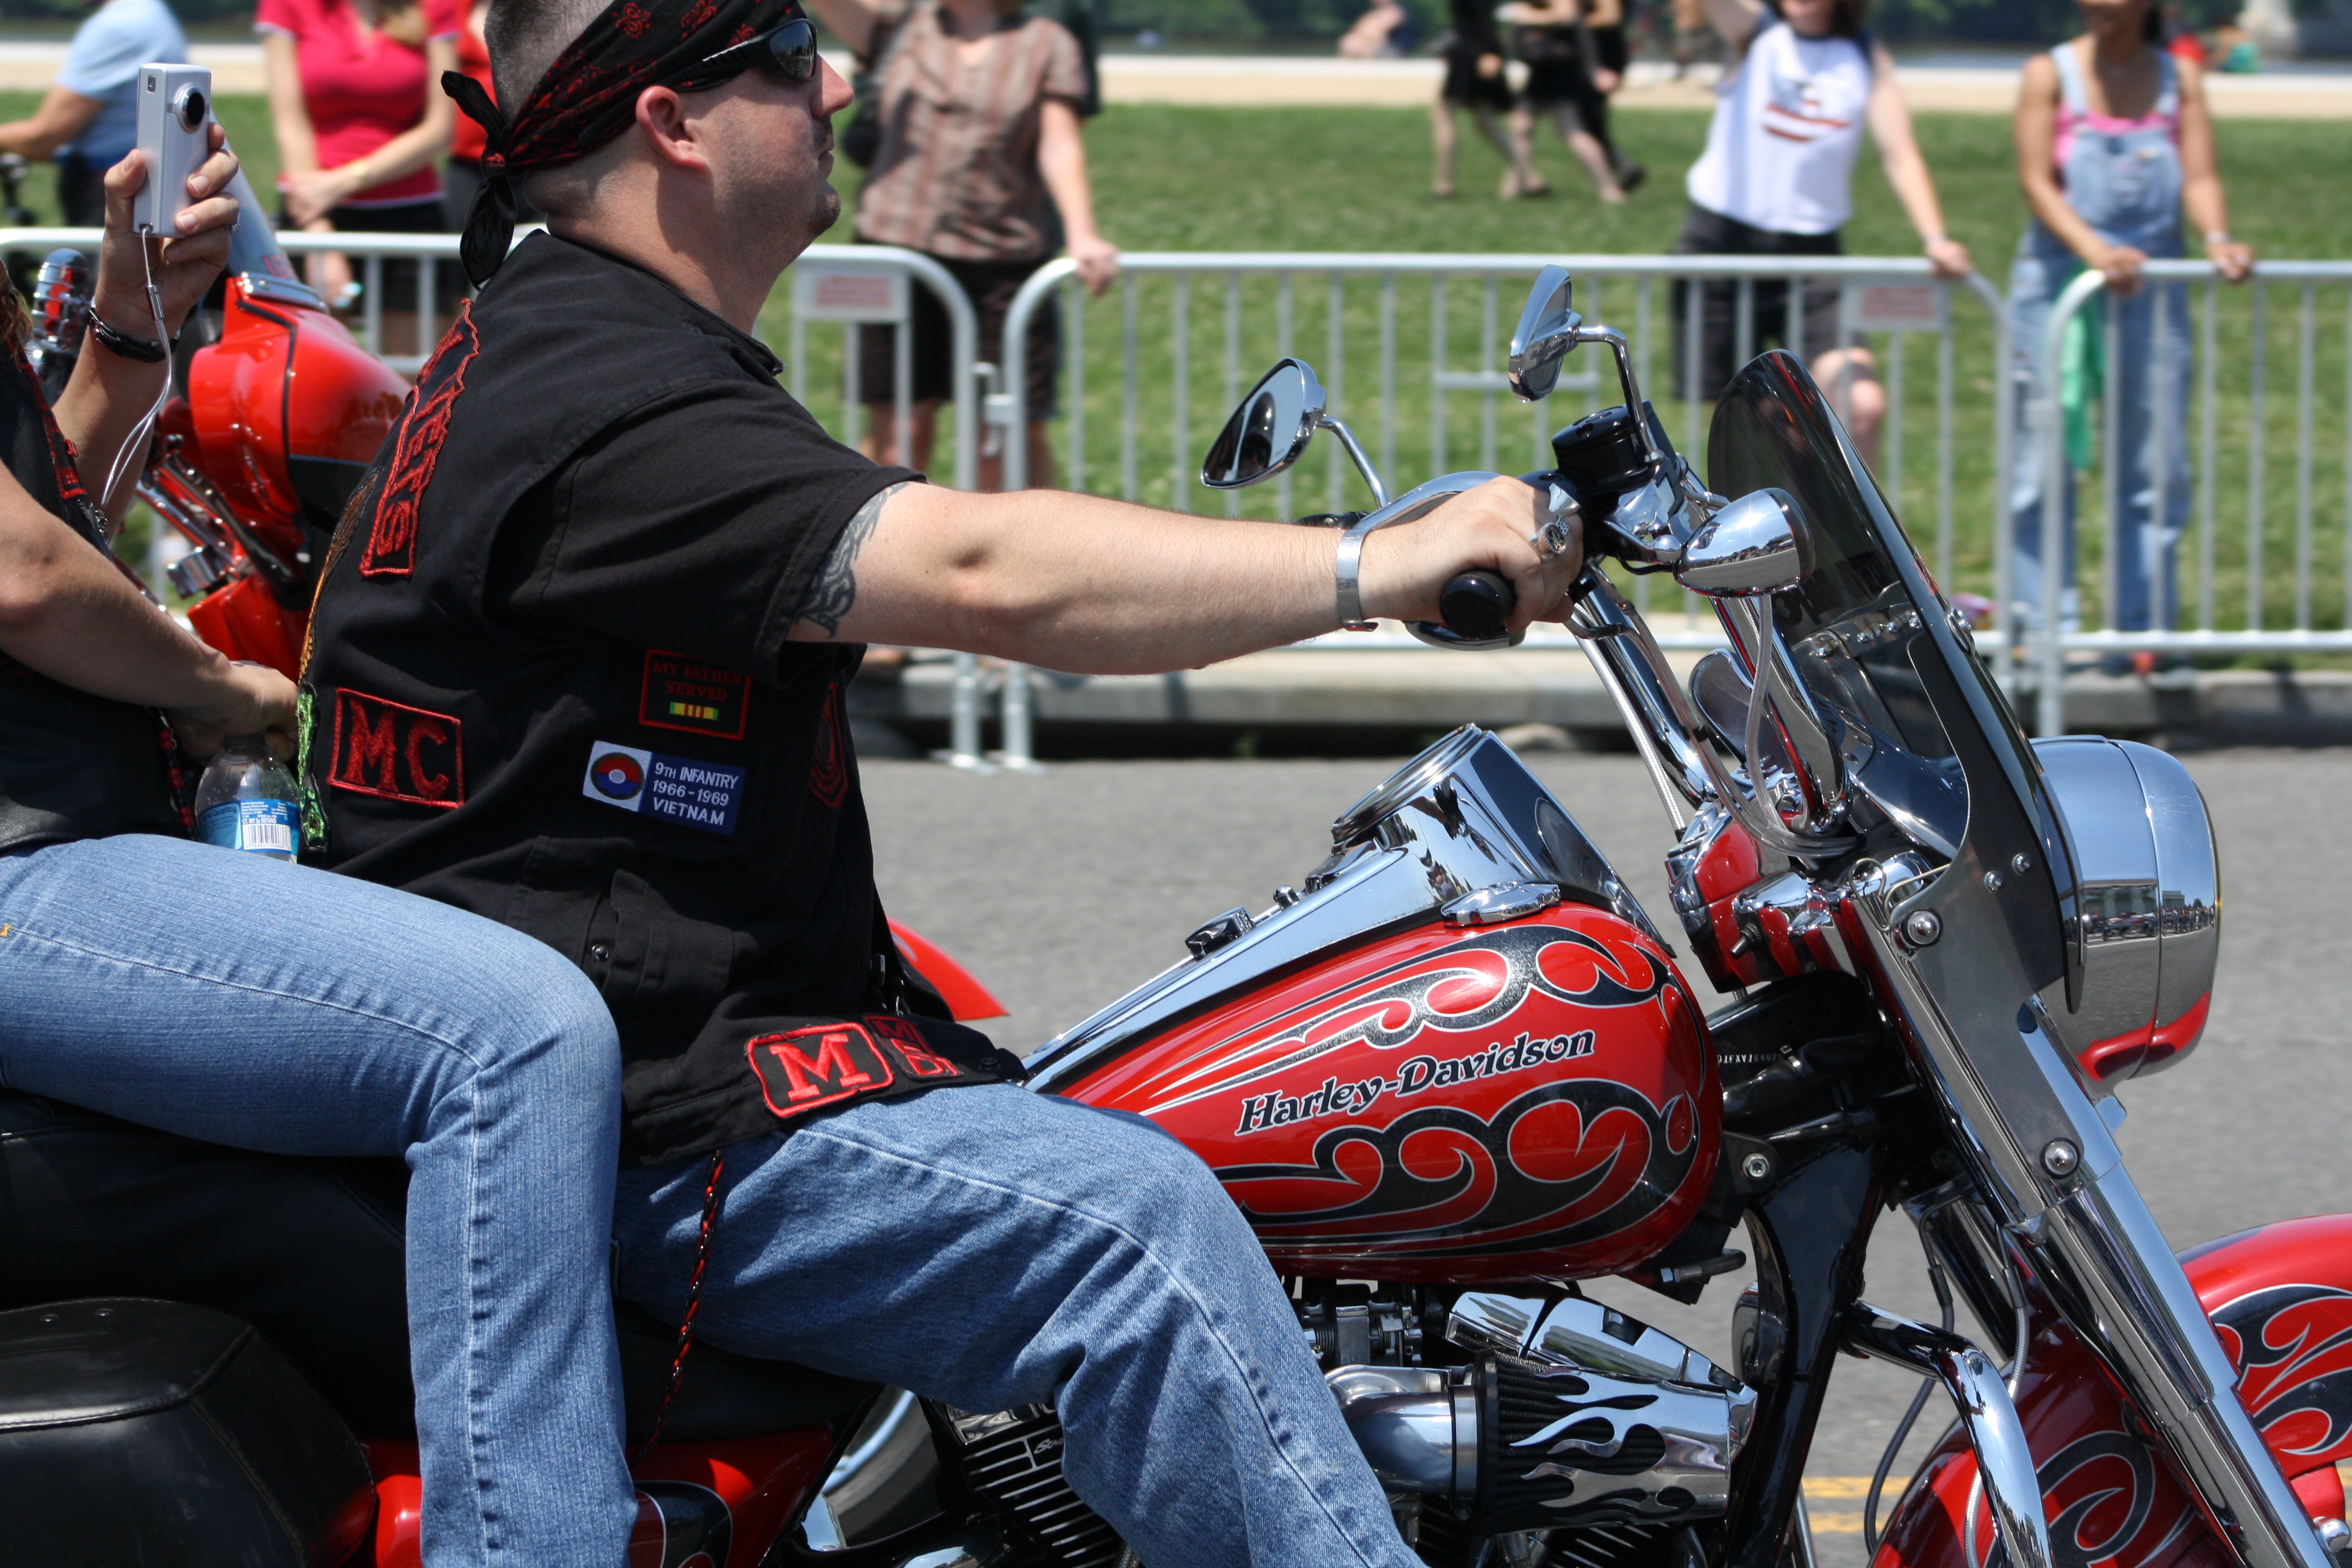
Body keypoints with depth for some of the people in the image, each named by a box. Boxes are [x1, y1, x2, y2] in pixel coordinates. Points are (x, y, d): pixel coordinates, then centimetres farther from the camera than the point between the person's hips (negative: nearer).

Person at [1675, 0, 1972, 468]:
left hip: (1812, 254, 0)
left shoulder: (1868, 59, 4)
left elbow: (1900, 155, -1)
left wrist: (1934, 238, -16)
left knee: (1863, 404, -17)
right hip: (1722, 245, 0)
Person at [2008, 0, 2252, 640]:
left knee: (2156, 466, 4)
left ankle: (2143, 624, 11)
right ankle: (2041, 625, 3)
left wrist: (2217, 240, -19)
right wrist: (2093, 248, -24)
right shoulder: (2050, 74, 0)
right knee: (2044, 461, -3)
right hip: (2057, 284, -3)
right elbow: (2037, 180, -8)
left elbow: (2199, 177, 1)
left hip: (2151, 289, 3)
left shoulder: (2179, 77, 8)